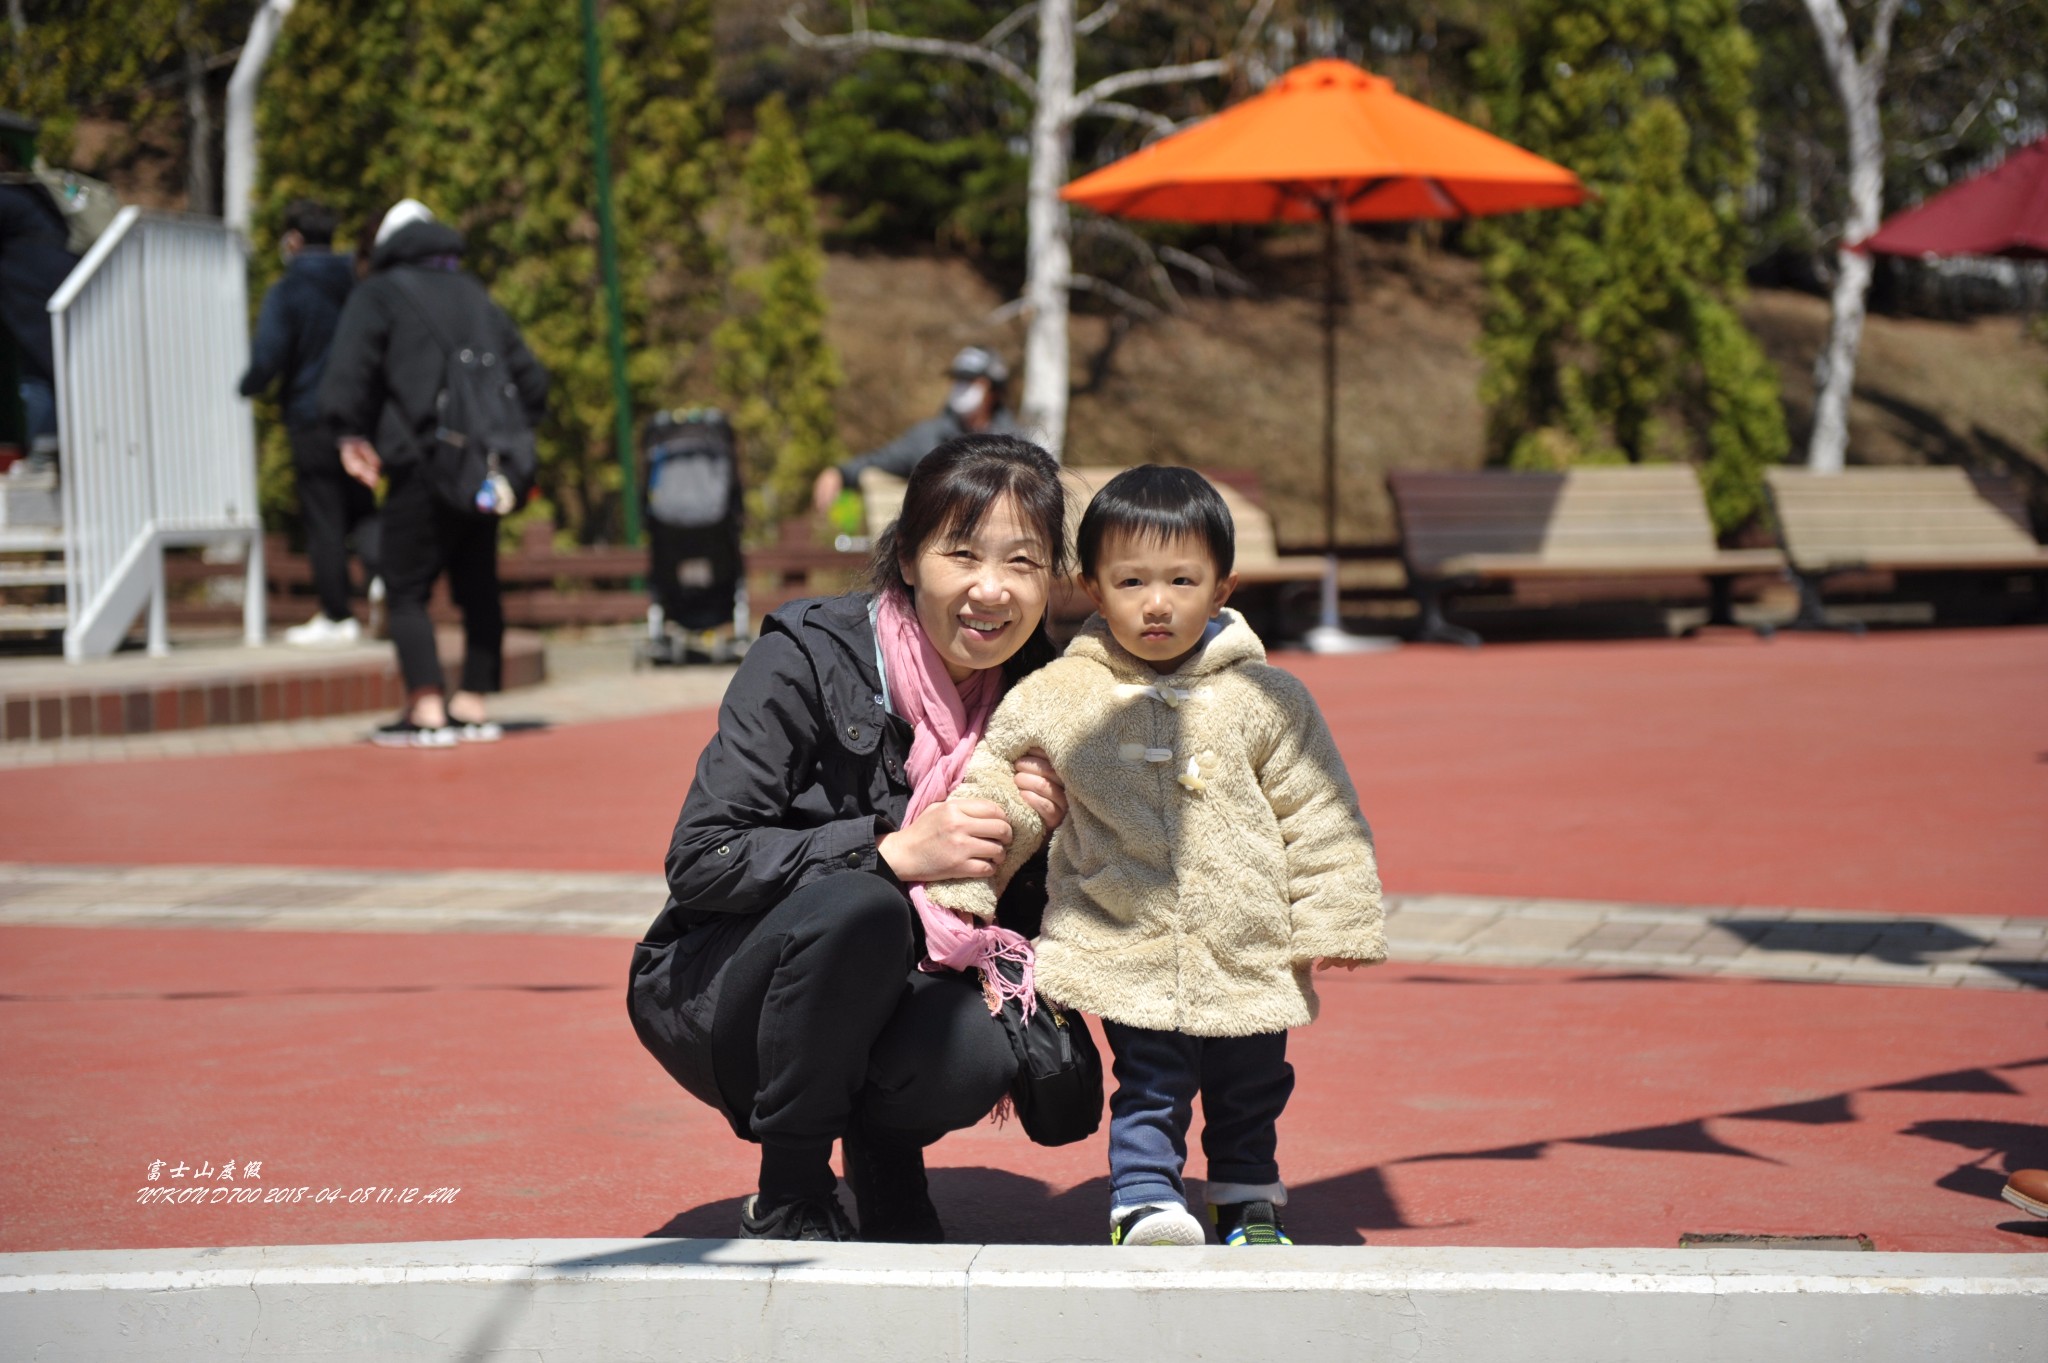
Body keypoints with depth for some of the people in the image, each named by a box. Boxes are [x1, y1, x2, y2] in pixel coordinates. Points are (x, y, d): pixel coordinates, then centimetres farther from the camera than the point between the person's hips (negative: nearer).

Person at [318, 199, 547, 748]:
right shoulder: (478, 299, 21)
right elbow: (531, 379, 20)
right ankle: (472, 707, 12)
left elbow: (348, 369, -10)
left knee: (406, 592, -2)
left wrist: (352, 435, -3)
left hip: (424, 468, -5)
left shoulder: (378, 294, 5)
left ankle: (427, 712, -10)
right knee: (478, 588, 12)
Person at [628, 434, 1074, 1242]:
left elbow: (1022, 920, 7)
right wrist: (892, 851, -29)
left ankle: (883, 1148, 6)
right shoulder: (809, 659, -17)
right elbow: (700, 862, -22)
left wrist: (1042, 840, -14)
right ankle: (788, 1202, -15)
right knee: (856, 904, -35)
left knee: (977, 1055, -31)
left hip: (862, 1001, 3)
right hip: (712, 988, -3)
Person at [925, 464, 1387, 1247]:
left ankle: (1247, 1201, 34)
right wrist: (963, 885, 2)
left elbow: (1318, 814, 2)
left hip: (1247, 951, 2)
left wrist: (1333, 922, -1)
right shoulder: (1058, 699, -3)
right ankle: (1144, 1204, 5)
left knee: (1249, 1090, 15)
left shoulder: (1265, 699, -3)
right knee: (1150, 1088, -6)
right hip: (1129, 954, -1)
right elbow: (996, 785, 7)